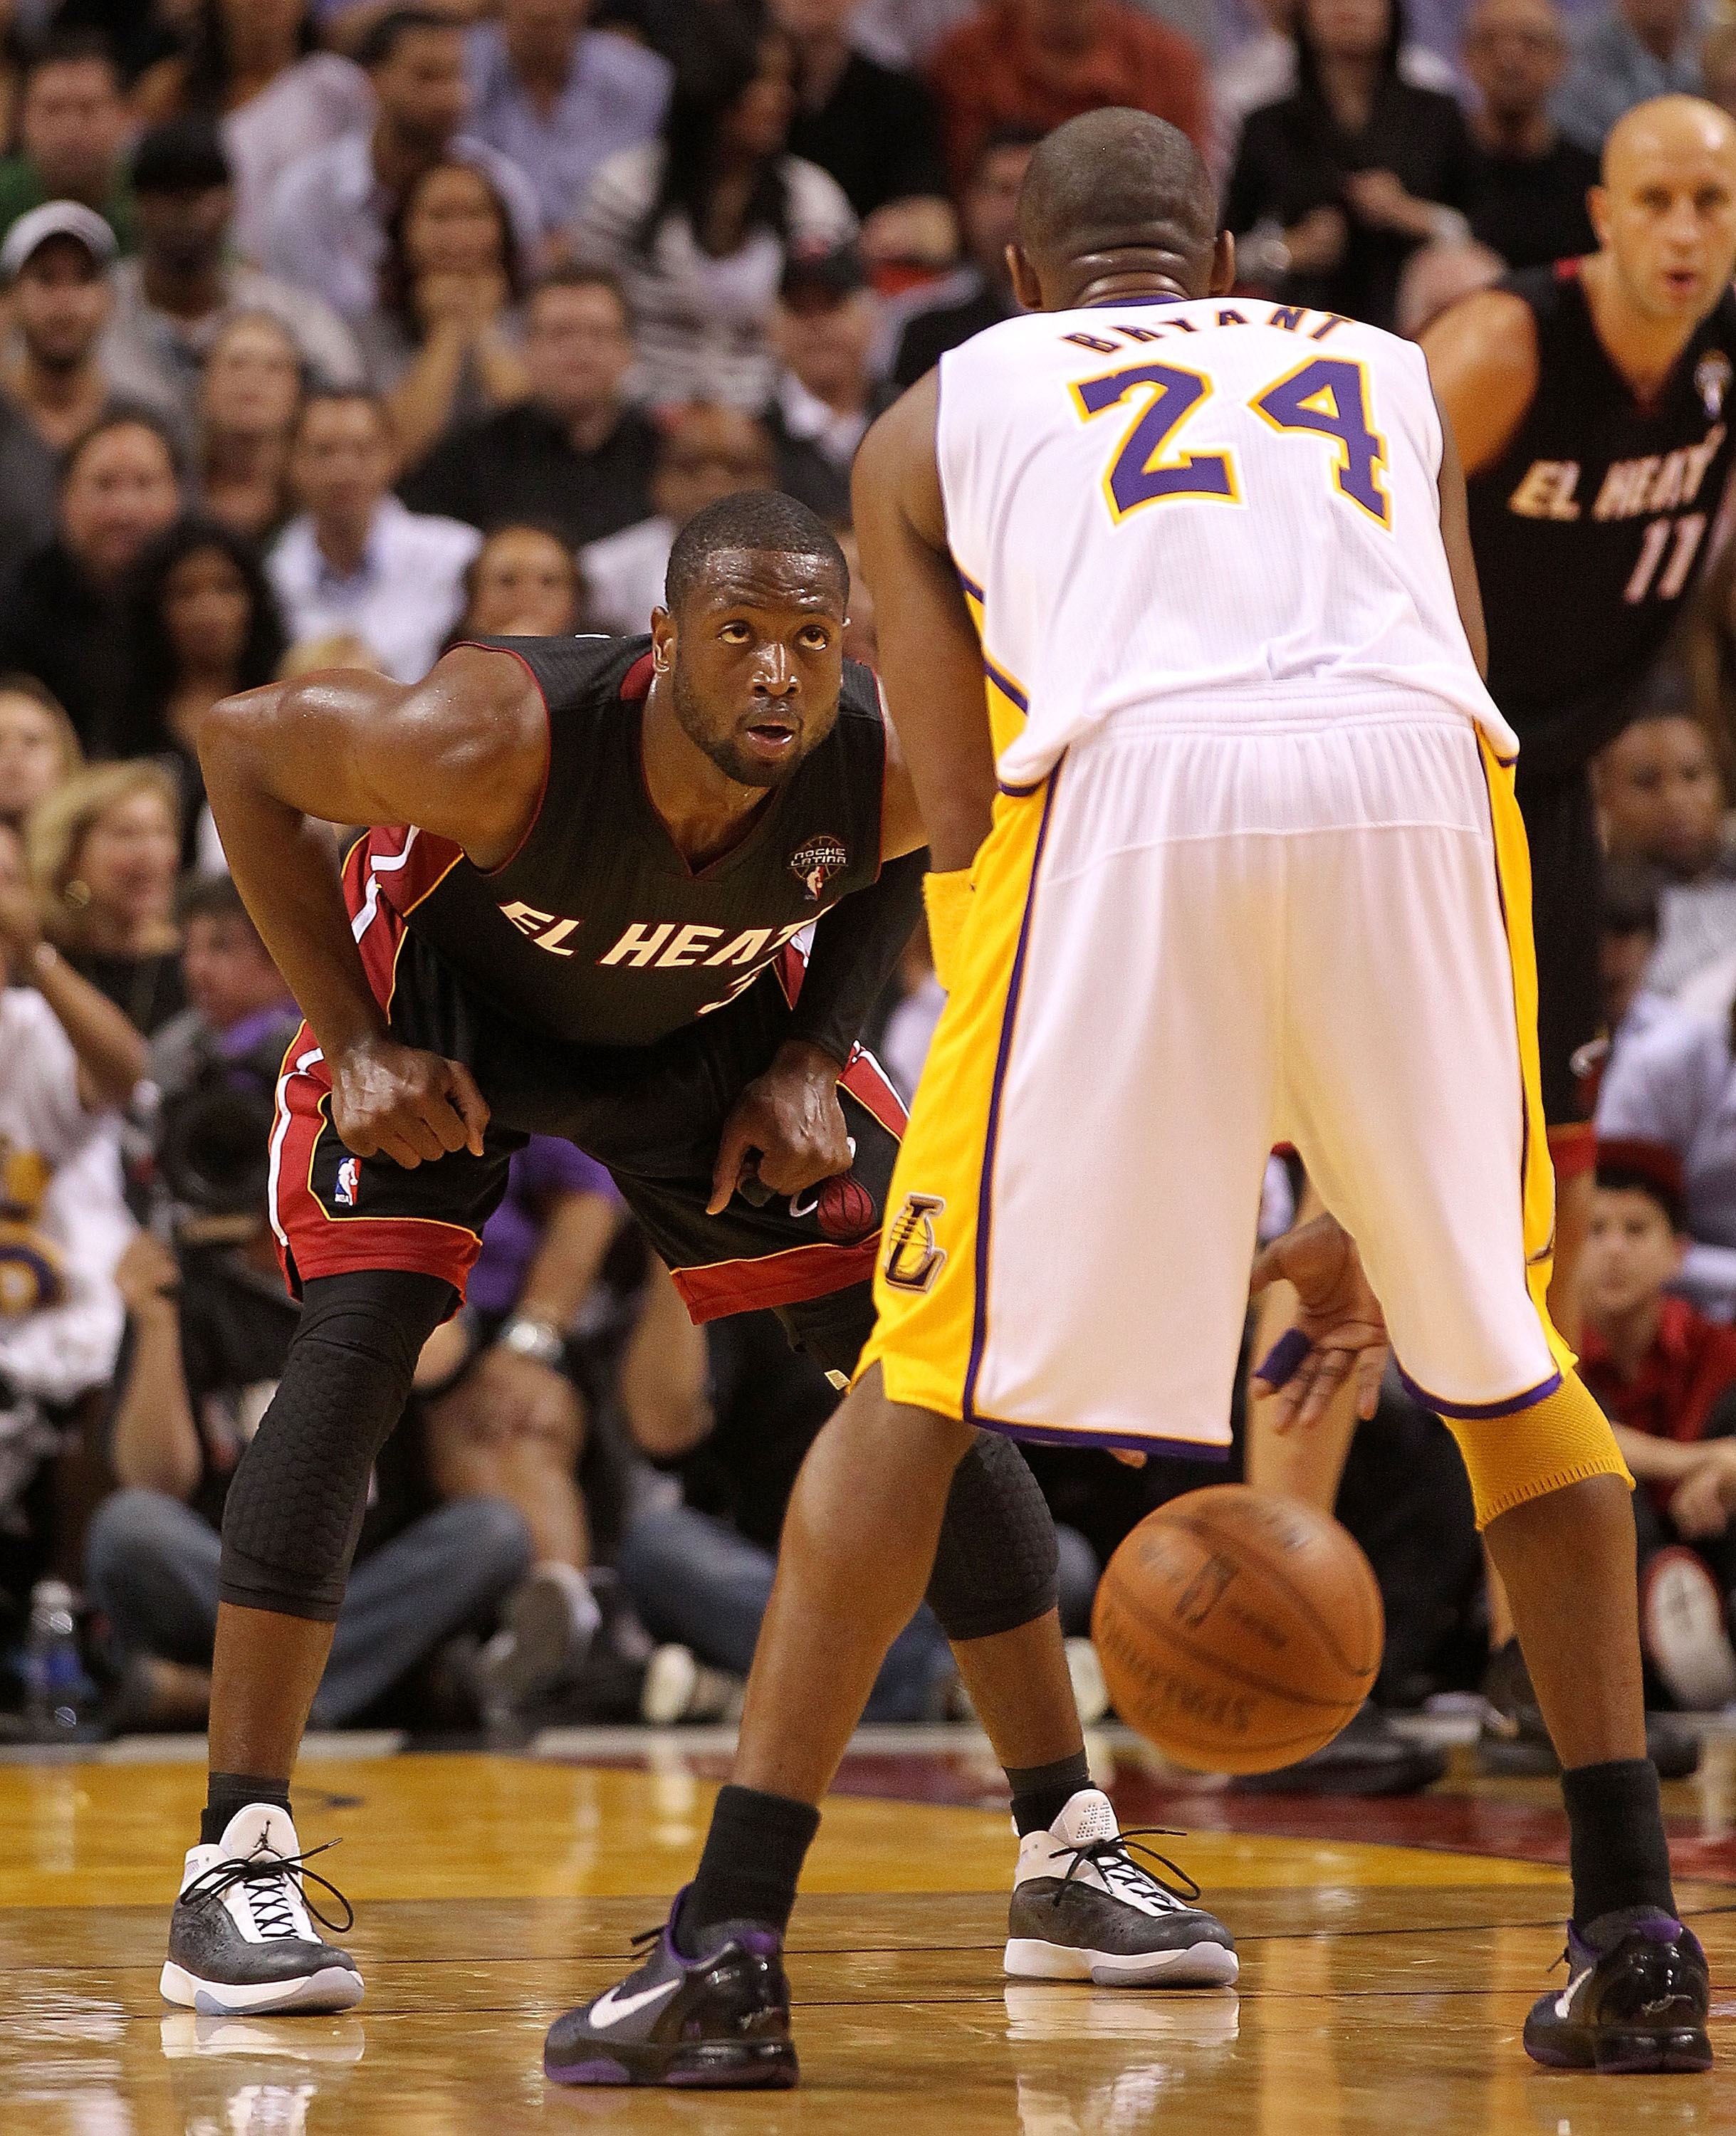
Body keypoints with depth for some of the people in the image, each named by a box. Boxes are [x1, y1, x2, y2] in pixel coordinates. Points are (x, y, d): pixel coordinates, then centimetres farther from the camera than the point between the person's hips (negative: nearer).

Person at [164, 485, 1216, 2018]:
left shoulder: (892, 766, -31)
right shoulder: (499, 743, -40)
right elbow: (242, 745, -22)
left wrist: (813, 1057, -13)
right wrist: (354, 1044, -24)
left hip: (709, 1024, 3)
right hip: (450, 1000, -3)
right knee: (363, 1334, -24)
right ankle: (237, 1861, -19)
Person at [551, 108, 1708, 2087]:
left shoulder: (939, 417, 28)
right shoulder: (1392, 380, 35)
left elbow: (964, 824, 22)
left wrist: (1145, 1231, 28)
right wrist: (1370, 1205, 38)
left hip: (1130, 792, -2)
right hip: (1414, 787, 2)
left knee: (928, 1371, 11)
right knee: (1505, 1359, 22)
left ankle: (727, 1953, 4)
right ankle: (1635, 1944, 19)